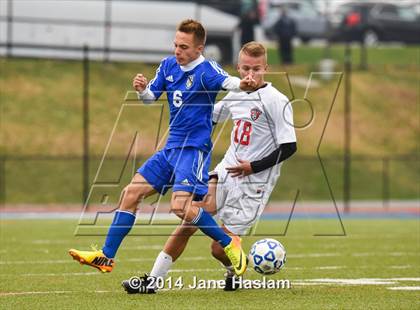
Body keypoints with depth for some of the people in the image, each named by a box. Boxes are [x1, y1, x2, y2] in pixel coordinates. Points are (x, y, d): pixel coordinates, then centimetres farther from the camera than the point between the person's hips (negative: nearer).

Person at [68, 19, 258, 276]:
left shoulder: (206, 70, -15)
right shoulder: (168, 66, 7)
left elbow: (226, 81, -36)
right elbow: (151, 97, 17)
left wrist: (242, 84, -59)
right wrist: (142, 89, -7)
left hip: (194, 149, -8)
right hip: (171, 148, 8)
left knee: (181, 206, -24)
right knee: (131, 193, 6)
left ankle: (230, 245, -5)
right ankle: (106, 257, 13)